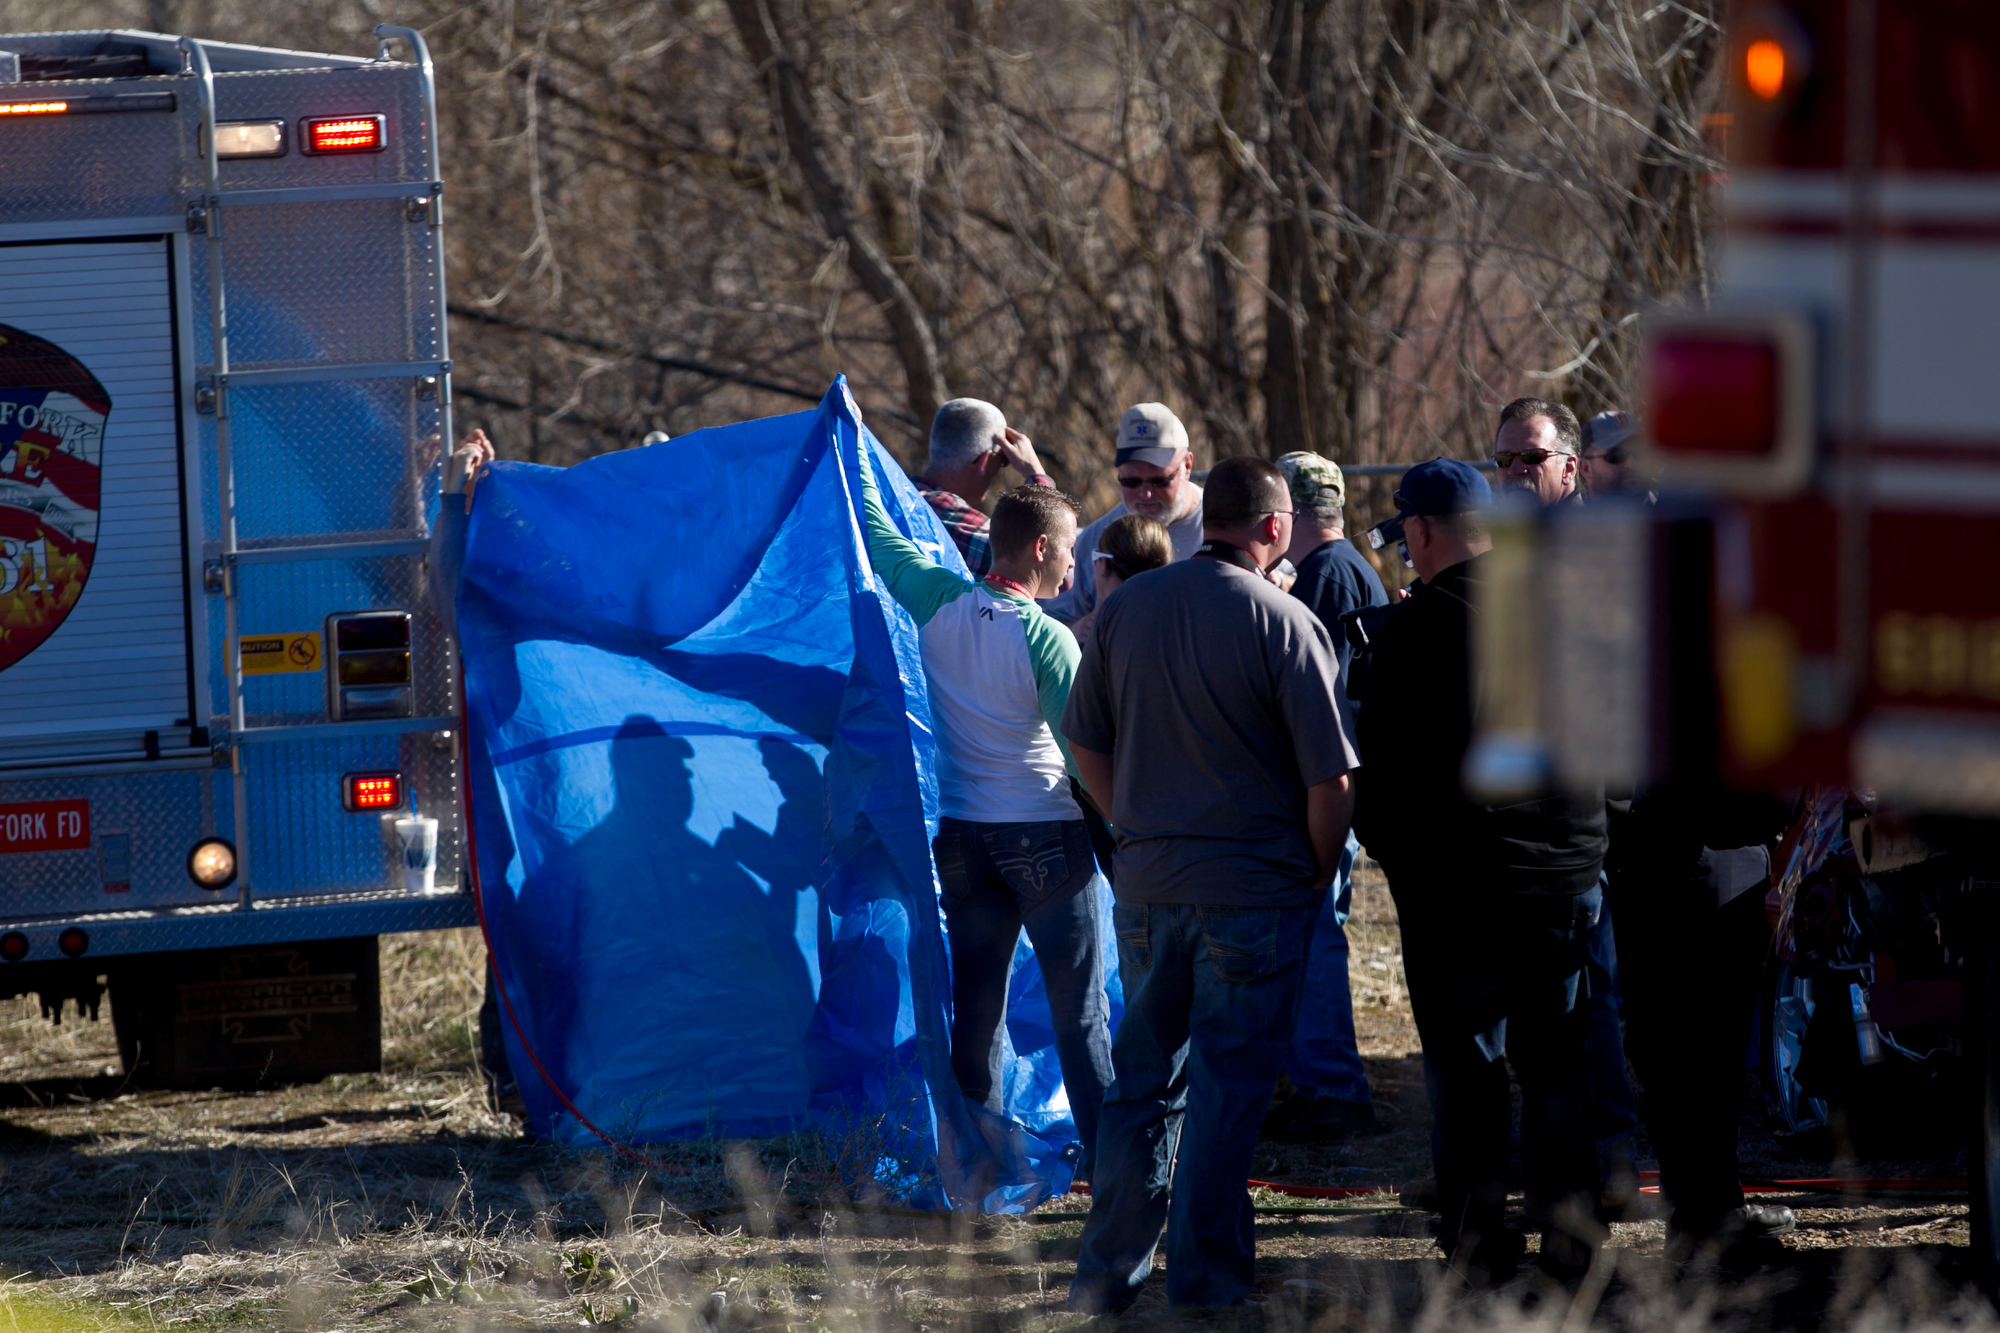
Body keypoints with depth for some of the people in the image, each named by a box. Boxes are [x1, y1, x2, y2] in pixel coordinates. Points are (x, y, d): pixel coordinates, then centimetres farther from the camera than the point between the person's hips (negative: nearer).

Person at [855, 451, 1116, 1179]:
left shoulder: (939, 604, -2)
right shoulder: (1045, 638, -16)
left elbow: (877, 533, 13)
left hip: (962, 834, 5)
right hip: (1045, 835, -5)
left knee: (976, 1002, 9)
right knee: (1079, 1007, 2)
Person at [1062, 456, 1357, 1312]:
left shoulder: (1124, 607, 3)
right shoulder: (1283, 623, -11)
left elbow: (1086, 747, 10)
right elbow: (1330, 780, -11)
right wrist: (1318, 881, 3)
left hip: (1147, 885, 5)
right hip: (1255, 888, -5)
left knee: (1143, 1077, 15)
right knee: (1229, 1084, 2)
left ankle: (1108, 1273, 17)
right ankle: (1205, 1281, 4)